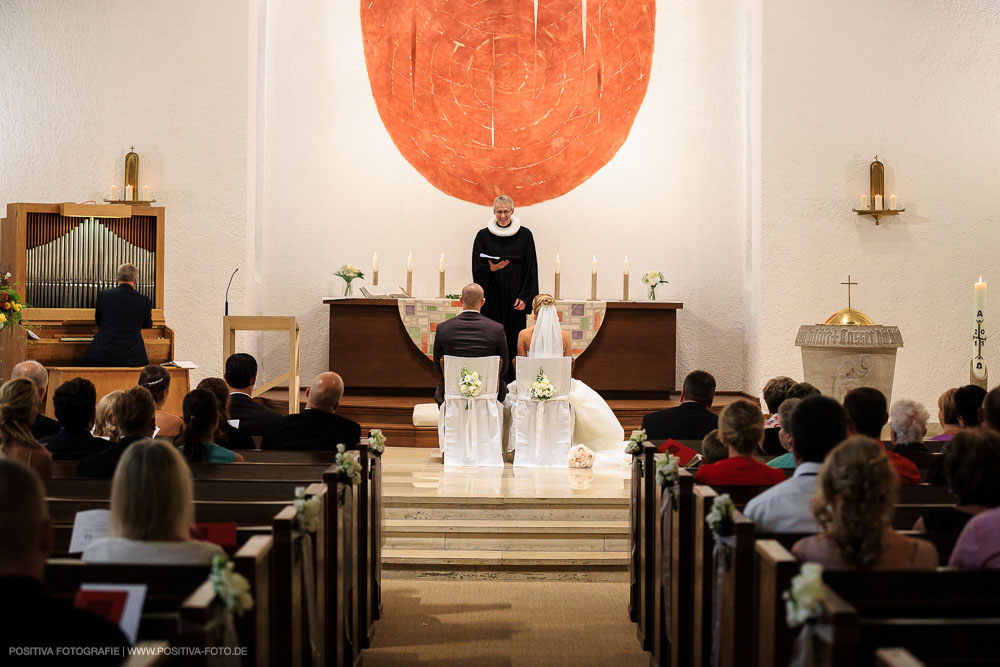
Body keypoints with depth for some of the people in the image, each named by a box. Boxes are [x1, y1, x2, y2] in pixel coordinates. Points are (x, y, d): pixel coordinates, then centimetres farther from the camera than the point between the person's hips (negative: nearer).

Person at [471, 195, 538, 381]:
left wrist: (525, 297, -5)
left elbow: (531, 269, 2)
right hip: (492, 298, 0)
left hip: (514, 298, 0)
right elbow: (477, 269, 2)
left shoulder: (524, 235, 2)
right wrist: (490, 269, -19)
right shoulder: (483, 236, 3)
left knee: (514, 341, 0)